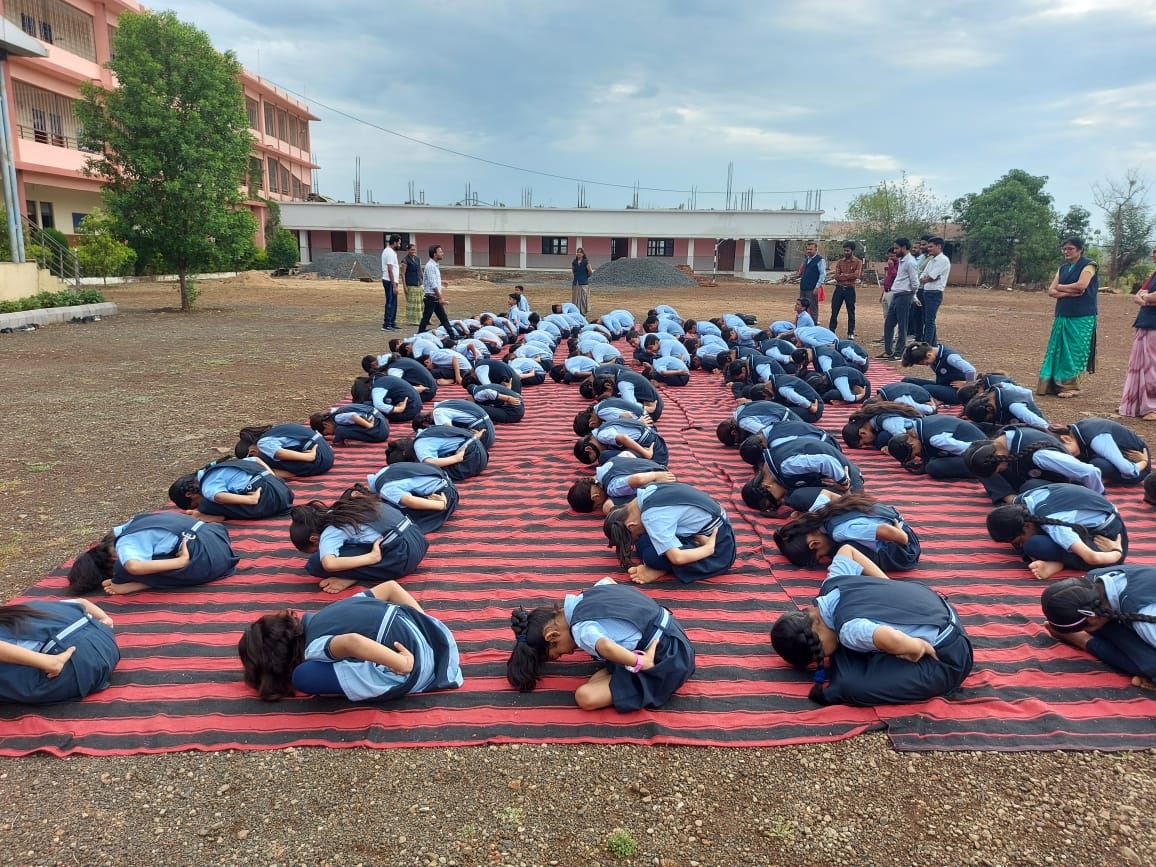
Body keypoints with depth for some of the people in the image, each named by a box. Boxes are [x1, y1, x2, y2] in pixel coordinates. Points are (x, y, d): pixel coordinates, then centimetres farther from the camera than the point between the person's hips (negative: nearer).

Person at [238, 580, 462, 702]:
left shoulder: (315, 648, -5)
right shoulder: (330, 611, 18)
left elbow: (351, 643, -29)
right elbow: (390, 586, 19)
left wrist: (403, 665, -21)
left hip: (415, 665, -9)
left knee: (305, 676, -9)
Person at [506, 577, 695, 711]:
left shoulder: (581, 630, -20)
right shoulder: (588, 595, 4)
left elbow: (606, 648, -41)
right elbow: (608, 580, 26)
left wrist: (641, 664, -25)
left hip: (665, 660, -9)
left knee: (585, 697, -16)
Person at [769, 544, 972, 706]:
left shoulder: (849, 629, -32)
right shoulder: (833, 582, -9)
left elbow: (893, 640, -52)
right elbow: (846, 549, 11)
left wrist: (921, 650, -29)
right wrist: (889, 587, 10)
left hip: (947, 659, -9)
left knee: (851, 686, -28)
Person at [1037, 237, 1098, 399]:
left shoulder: (1088, 265, -3)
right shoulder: (1062, 268, 15)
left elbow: (1081, 285, -19)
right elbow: (1051, 291, 6)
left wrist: (1061, 287, -3)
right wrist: (1069, 292, -12)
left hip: (1081, 317, -6)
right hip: (1062, 316, 6)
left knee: (1074, 351, -4)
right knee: (1058, 350, 3)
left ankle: (1071, 387, 3)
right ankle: (1054, 385, 8)